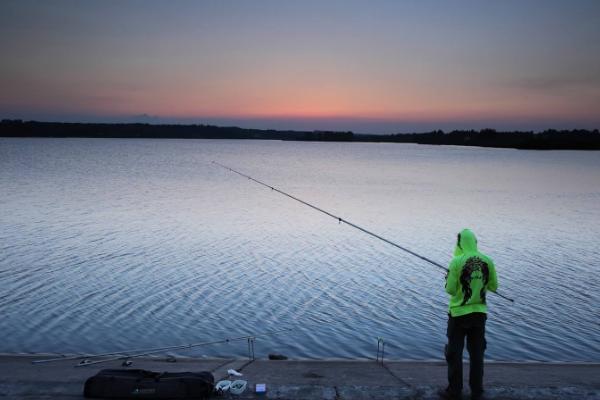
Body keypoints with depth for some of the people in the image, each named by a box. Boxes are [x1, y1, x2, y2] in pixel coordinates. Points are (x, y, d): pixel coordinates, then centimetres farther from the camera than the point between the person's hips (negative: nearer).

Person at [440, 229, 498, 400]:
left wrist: (448, 280, 6)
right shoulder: (487, 261, -4)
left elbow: (450, 289, -13)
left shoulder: (457, 262, -15)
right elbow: (493, 287, 6)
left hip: (458, 313, -4)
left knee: (454, 353, 7)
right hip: (479, 313, 4)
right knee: (477, 353, 13)